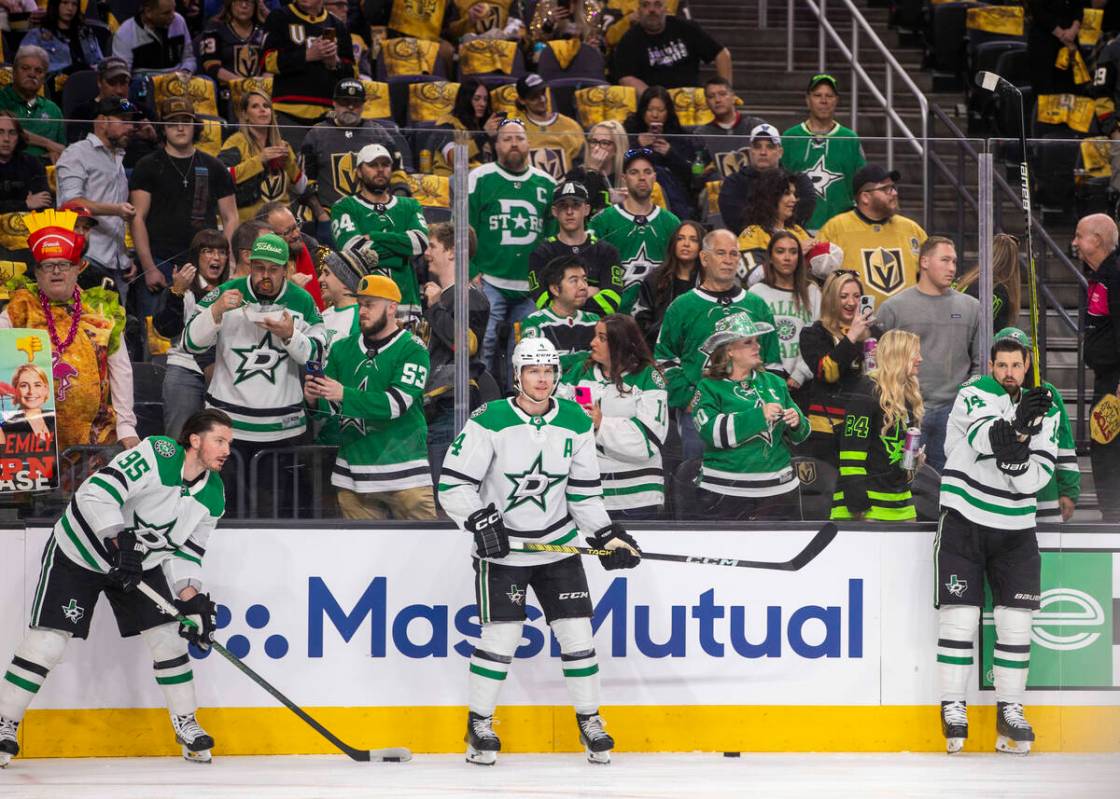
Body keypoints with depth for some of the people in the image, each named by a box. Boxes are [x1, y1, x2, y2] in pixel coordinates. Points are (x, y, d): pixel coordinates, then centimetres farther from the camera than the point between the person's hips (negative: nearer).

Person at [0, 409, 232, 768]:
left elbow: (186, 553, 2)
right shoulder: (159, 455, -26)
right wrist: (120, 543, -41)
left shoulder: (212, 495, -4)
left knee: (168, 635, -3)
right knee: (47, 641, -8)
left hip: (141, 562, 6)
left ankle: (186, 724, 12)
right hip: (80, 551, -6)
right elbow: (97, 493, -33)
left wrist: (192, 598, -12)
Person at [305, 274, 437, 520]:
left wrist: (343, 395, -27)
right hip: (354, 470, 5)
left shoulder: (412, 350, -5)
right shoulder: (342, 349, 11)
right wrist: (314, 398, -16)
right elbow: (327, 409, 8)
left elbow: (396, 404, -18)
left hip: (402, 469, -5)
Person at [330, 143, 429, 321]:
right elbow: (352, 246, -8)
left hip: (405, 298, 3)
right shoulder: (344, 208, 10)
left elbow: (421, 242, 0)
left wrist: (373, 237, -3)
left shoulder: (409, 206, 20)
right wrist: (400, 246, 0)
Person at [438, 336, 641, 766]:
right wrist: (481, 521, -24)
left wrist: (606, 534, -2)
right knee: (501, 635, -8)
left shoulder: (576, 422, -1)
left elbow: (584, 489, 7)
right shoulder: (490, 422, -15)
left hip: (558, 544, 4)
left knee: (576, 631, 2)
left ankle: (590, 722, 15)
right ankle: (479, 725, 7)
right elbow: (453, 484, -13)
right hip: (502, 545, -4)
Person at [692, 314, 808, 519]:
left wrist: (796, 423, -10)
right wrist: (759, 415, -23)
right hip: (725, 492, -4)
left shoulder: (774, 383, 11)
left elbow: (797, 435, 14)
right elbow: (712, 432, -19)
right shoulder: (710, 387, -3)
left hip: (778, 489, 4)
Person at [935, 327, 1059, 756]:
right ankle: (953, 708, 2)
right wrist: (1017, 426, -42)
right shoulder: (973, 395, -5)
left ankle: (1009, 711, 9)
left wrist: (1016, 455, -25)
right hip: (965, 522, -3)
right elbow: (984, 437, -25)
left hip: (1015, 530, 3)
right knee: (960, 615, -6)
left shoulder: (1045, 411, 4)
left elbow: (1034, 479, -5)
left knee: (1016, 619, 1)